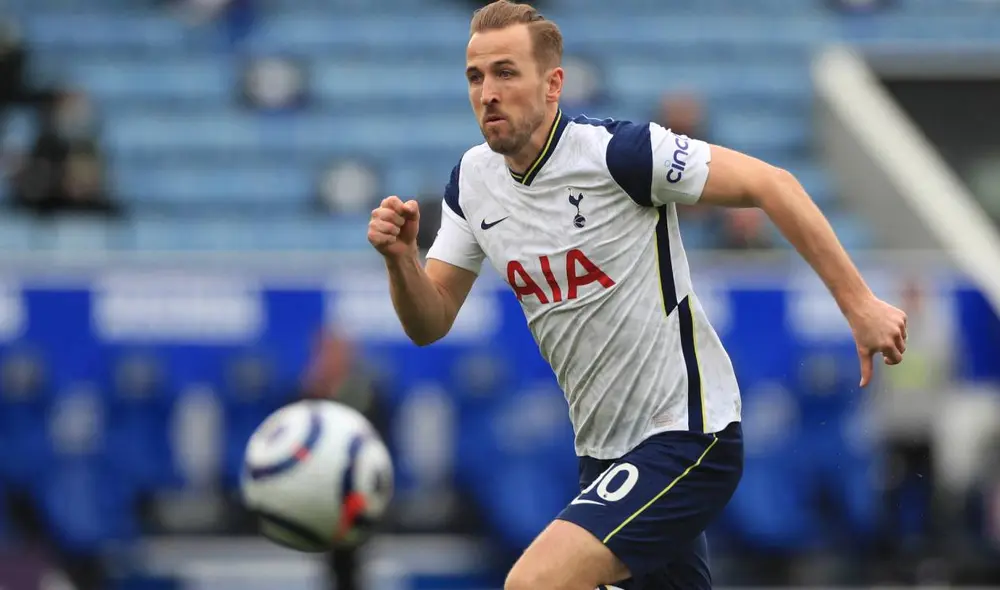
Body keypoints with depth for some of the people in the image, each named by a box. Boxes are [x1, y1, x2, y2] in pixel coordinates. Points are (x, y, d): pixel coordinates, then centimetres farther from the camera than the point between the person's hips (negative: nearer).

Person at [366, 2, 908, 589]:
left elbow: (769, 183, -15)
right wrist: (400, 257, -15)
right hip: (605, 449, 8)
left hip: (687, 435, -8)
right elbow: (431, 322, 6)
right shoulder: (473, 181, 3)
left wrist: (859, 302, -17)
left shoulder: (617, 150, -18)